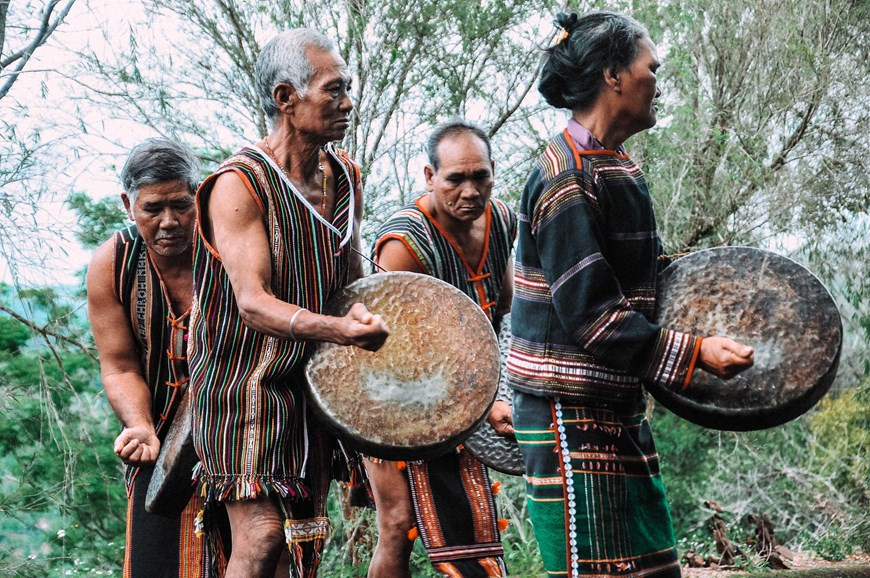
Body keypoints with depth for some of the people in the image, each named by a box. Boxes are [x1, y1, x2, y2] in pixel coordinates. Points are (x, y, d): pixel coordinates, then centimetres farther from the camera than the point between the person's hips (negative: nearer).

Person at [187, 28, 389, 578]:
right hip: (246, 383, -7)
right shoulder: (239, 184, -17)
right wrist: (337, 329, -41)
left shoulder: (346, 176, 7)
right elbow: (254, 304, -27)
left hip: (313, 387, 7)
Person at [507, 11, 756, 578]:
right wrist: (693, 353, -22)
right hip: (570, 412, -10)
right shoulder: (566, 178, -17)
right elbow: (589, 312, -23)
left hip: (618, 408, 10)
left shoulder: (617, 169, 14)